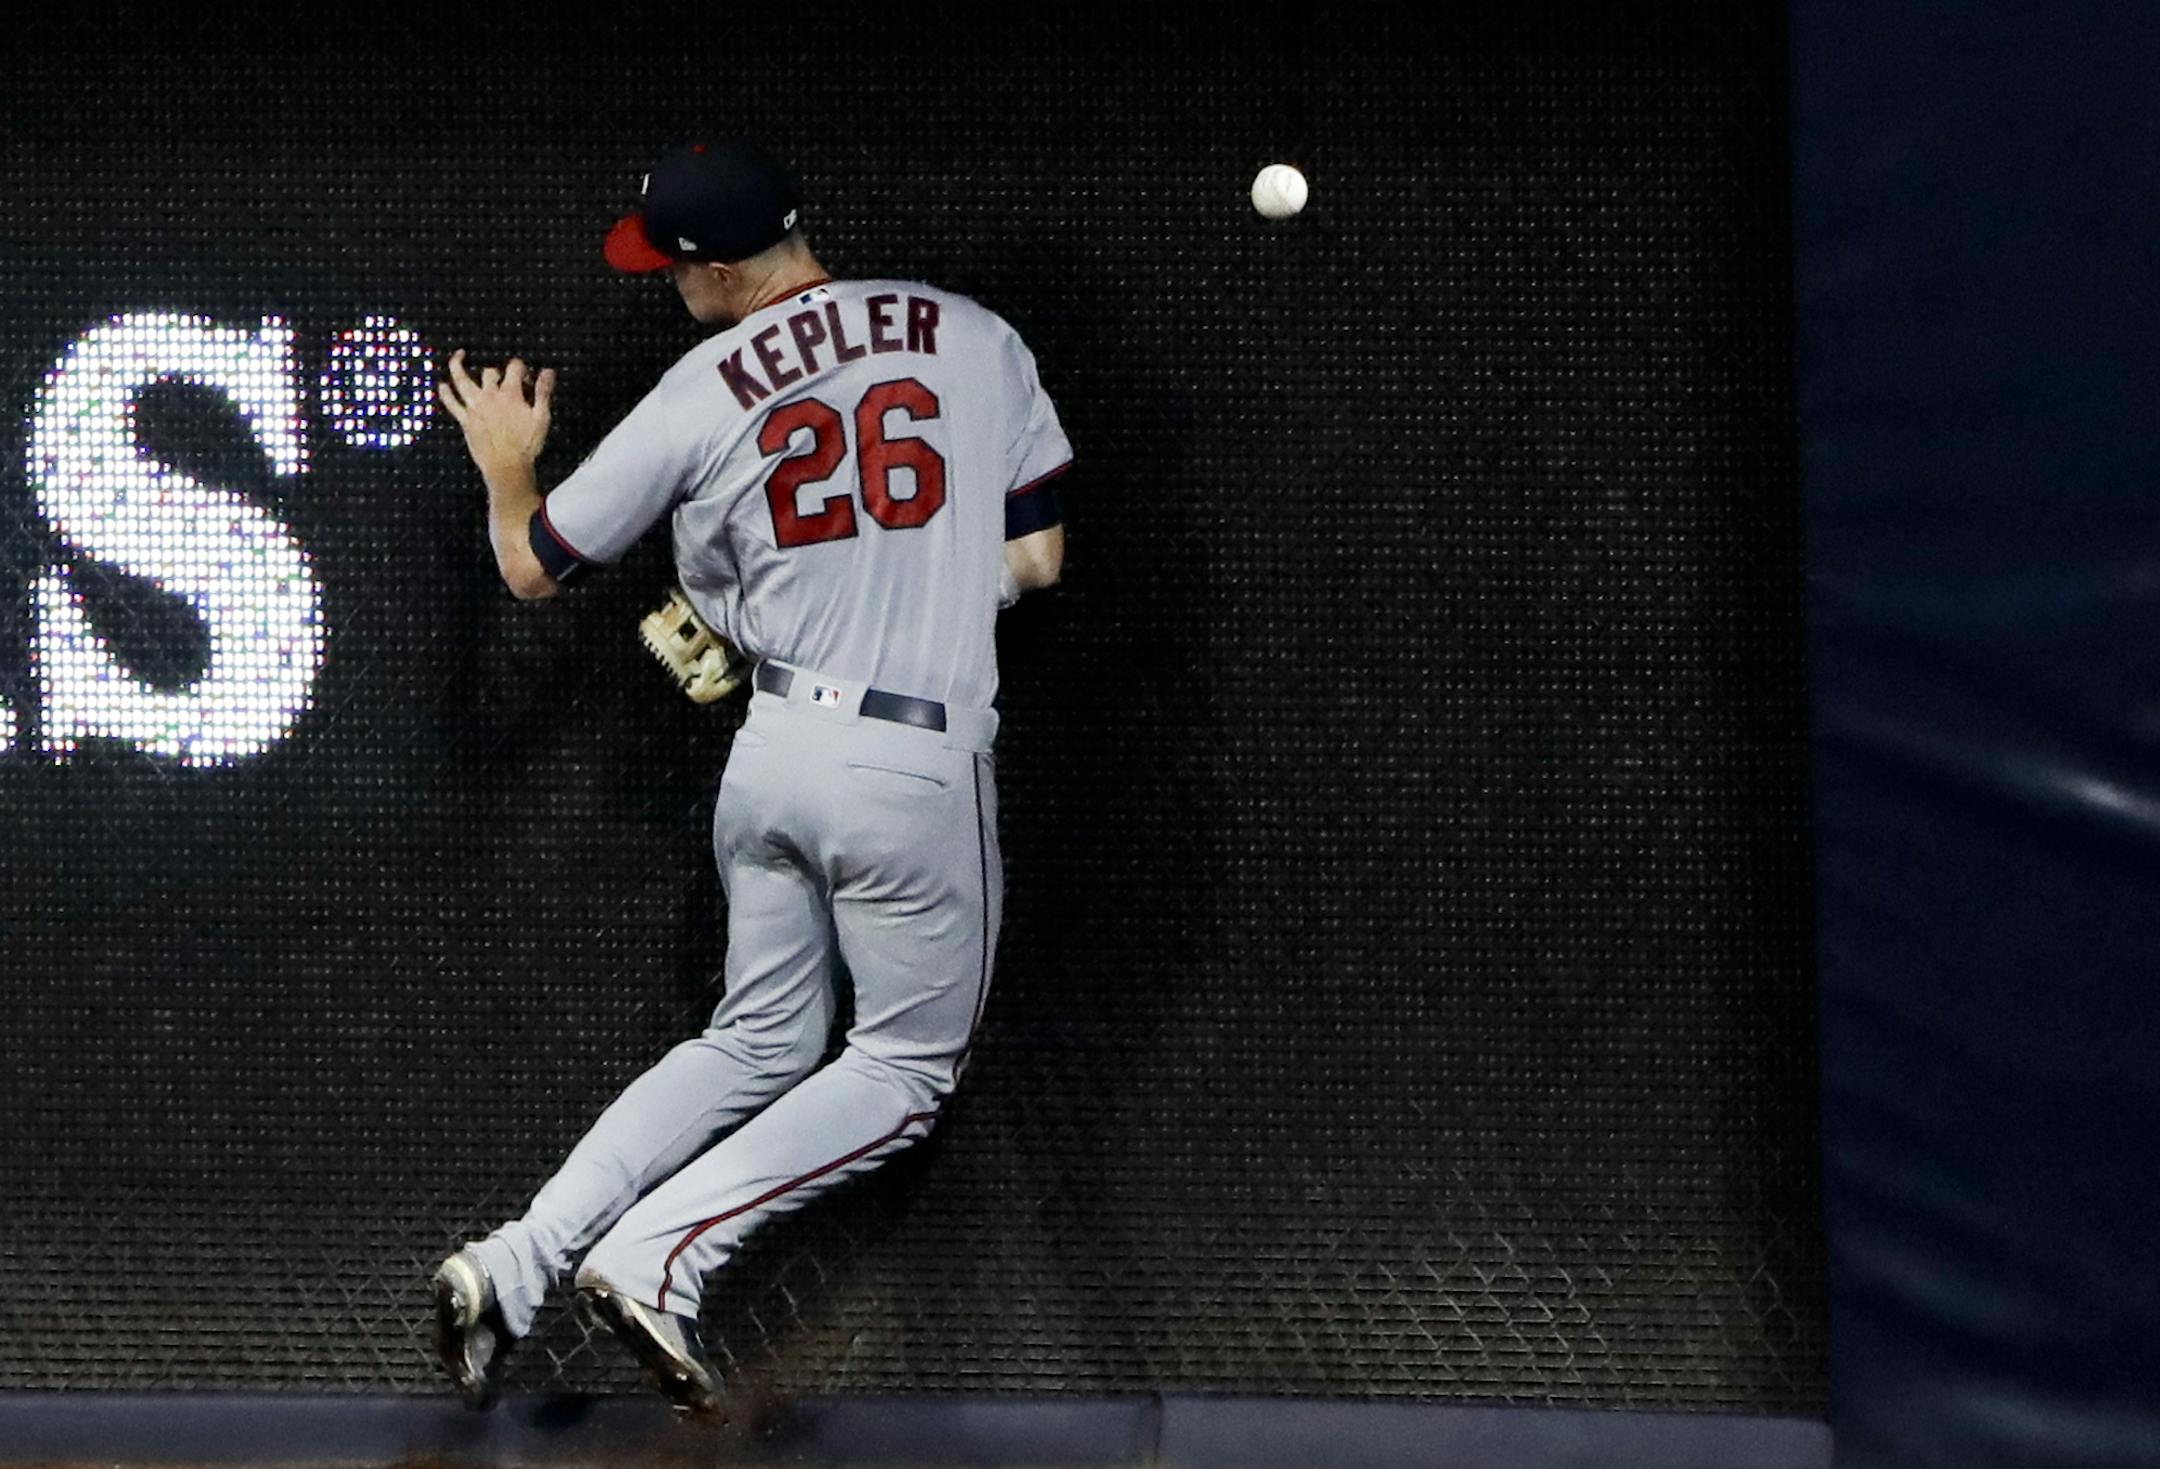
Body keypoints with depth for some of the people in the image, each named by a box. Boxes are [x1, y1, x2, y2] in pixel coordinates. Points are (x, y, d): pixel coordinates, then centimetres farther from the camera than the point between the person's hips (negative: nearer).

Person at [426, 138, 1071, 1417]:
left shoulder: (700, 396, -1)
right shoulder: (974, 337, 0)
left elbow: (534, 565, 7)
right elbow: (1035, 559, 2)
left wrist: (506, 468, 27)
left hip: (772, 749, 3)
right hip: (921, 761, -3)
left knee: (758, 1042, 21)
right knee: (911, 1065, 12)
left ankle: (518, 1261, 11)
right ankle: (656, 1254, -2)